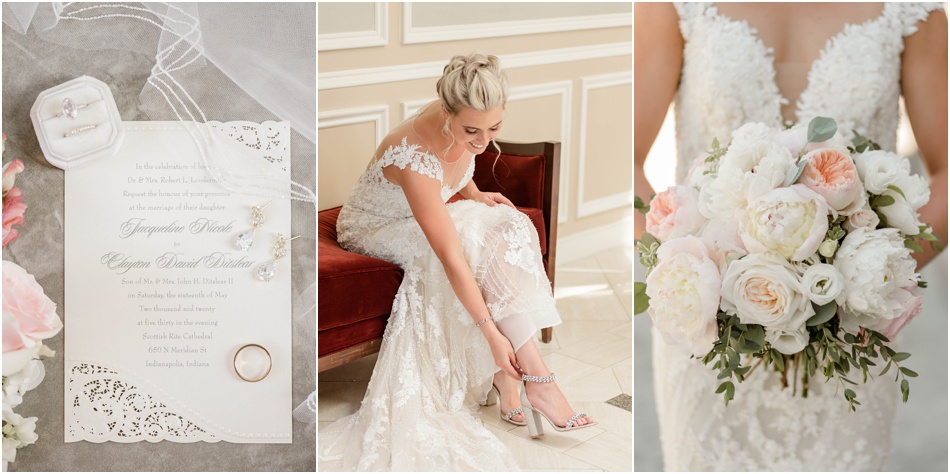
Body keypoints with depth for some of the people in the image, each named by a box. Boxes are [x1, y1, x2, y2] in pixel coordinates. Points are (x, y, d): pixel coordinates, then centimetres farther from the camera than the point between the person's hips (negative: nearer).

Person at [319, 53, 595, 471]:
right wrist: (493, 333, -37)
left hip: (422, 219, 7)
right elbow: (451, 257, -39)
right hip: (372, 232, -7)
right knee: (477, 239, -30)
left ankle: (504, 377, -20)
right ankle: (535, 378, -25)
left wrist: (475, 194, -13)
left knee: (507, 228, -20)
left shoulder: (464, 126, -16)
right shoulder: (414, 156, -38)